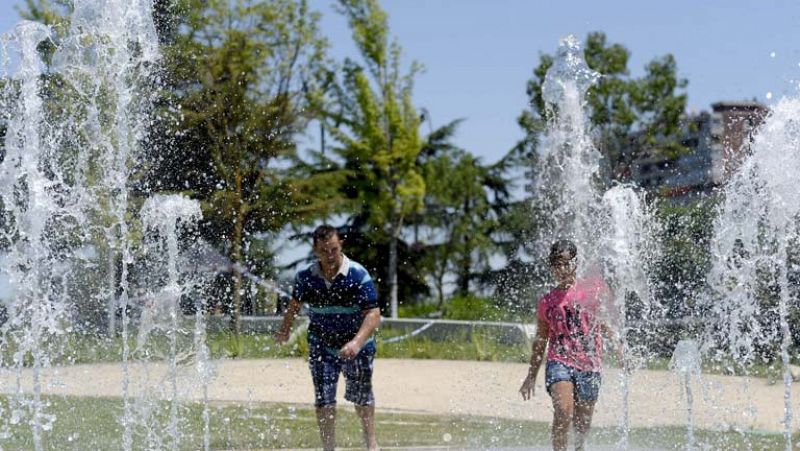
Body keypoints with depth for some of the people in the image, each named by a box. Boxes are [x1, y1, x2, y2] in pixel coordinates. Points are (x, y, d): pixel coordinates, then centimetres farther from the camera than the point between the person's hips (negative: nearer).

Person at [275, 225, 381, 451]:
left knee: (361, 396, 15)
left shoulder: (358, 275, -22)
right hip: (322, 346, 1)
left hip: (358, 347, -1)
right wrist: (285, 330, 23)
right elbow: (295, 303, 11)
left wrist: (357, 342, -40)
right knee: (324, 399, -6)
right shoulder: (306, 277, -11)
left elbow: (373, 314, -27)